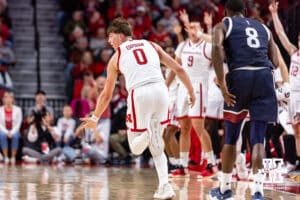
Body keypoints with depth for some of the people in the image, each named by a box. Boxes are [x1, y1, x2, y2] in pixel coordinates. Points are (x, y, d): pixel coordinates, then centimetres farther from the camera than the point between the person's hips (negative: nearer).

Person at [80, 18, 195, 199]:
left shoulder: (116, 57, 18)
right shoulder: (151, 45, 23)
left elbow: (107, 95, 24)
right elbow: (178, 69, 14)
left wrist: (95, 118, 36)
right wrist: (191, 91, 22)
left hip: (139, 94, -3)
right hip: (160, 90, 3)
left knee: (136, 148, 11)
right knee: (157, 146, 21)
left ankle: (146, 134, -25)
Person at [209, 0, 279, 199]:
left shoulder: (223, 25, 15)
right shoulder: (263, 28, 26)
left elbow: (217, 47, -8)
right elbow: (275, 62, 16)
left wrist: (222, 84, -10)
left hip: (240, 76, -2)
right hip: (265, 77, 2)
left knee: (231, 138, 14)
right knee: (258, 139, 2)